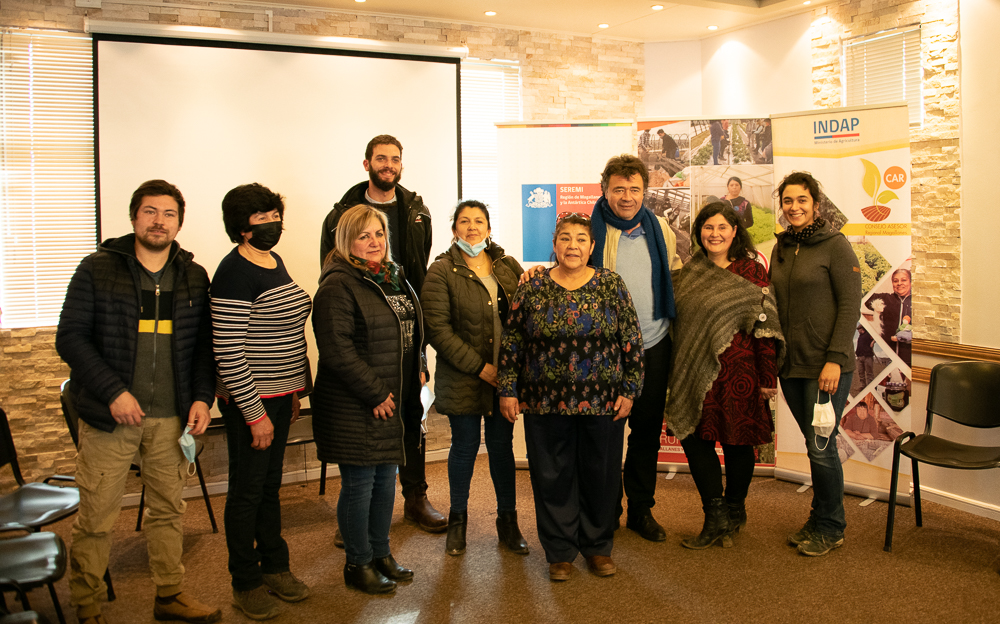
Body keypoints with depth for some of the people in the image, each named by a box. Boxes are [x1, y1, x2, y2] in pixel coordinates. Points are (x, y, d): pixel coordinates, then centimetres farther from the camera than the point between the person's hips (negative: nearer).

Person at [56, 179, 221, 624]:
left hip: (171, 418, 3)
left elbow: (203, 344, 11)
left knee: (168, 508, 14)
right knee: (96, 517, 3)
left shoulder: (194, 277, 7)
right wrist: (113, 392, -15)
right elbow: (70, 338, -6)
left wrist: (202, 398, -1)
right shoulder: (98, 269, -3)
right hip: (109, 415, -3)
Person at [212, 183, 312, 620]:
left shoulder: (274, 261, 10)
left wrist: (294, 392, 17)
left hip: (279, 395, 8)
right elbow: (228, 353, -21)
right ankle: (246, 583, 20)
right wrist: (255, 413, -19)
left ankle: (275, 567, 32)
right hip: (249, 400, -8)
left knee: (271, 485, 18)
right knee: (248, 490, 5)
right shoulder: (235, 272, -17)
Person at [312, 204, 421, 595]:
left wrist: (417, 371, 9)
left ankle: (381, 554, 31)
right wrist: (375, 393, -19)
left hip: (393, 402, 8)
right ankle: (358, 565, 18)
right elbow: (336, 349, -22)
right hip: (355, 407, -8)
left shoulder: (393, 277, 13)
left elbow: (412, 332, 24)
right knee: (359, 483, 2)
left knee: (386, 479, 16)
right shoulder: (338, 285, -14)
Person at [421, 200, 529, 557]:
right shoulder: (441, 272, -6)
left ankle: (507, 520, 26)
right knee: (465, 446, 8)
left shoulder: (508, 267, 9)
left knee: (502, 445, 11)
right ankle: (457, 520, 28)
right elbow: (437, 329, -12)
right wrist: (479, 366, -14)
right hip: (463, 377, -3)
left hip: (504, 376, 3)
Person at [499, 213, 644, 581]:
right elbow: (512, 342, 5)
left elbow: (631, 341, 4)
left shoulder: (612, 286, 2)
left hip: (603, 402, 0)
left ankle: (598, 547, 28)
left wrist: (629, 390, 0)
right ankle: (559, 552, 22)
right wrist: (508, 390, 2)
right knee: (552, 477, 7)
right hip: (546, 402, 0)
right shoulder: (533, 289, 2)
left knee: (601, 475, 10)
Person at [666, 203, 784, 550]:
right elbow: (678, 320, 16)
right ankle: (717, 517, 12)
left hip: (736, 369, -5)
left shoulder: (750, 270, -6)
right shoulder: (691, 271, 9)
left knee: (736, 440, 6)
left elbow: (764, 324, -8)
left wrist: (768, 377, -10)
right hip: (696, 370, 5)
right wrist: (678, 372, 11)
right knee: (692, 436, 2)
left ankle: (734, 511, 25)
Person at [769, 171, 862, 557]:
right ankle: (819, 521, 25)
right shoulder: (781, 248, 12)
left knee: (821, 447, -1)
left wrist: (835, 359, -16)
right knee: (813, 444, 13)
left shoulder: (834, 244, -6)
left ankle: (830, 528, 15)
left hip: (826, 365, -5)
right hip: (791, 365, 5)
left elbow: (850, 305, -10)